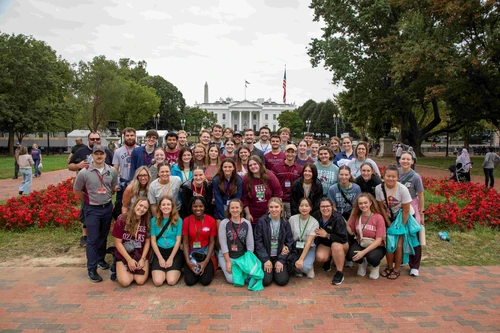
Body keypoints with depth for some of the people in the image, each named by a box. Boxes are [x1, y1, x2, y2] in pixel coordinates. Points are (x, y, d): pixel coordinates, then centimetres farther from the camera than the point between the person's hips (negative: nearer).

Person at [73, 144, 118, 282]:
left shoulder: (112, 171, -4)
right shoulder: (84, 172, -14)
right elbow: (77, 190, 0)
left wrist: (106, 198, 11)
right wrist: (88, 200, 3)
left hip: (107, 207, 4)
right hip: (92, 209, -3)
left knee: (103, 236, 17)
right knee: (92, 239, -2)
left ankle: (100, 259, 37)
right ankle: (91, 269, 7)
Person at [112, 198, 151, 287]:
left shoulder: (147, 222, -3)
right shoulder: (122, 220, -12)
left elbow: (147, 242, 1)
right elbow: (118, 243, -10)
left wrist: (143, 259, -10)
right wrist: (129, 260, -13)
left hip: (141, 255, 2)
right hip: (123, 255, -2)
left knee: (140, 281, -17)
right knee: (125, 282, -19)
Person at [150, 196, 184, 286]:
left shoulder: (178, 220, -3)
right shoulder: (154, 220, 0)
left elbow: (178, 241, -4)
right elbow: (153, 241, 0)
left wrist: (171, 258, -10)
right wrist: (160, 258, -8)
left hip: (174, 252, -1)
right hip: (159, 252, 1)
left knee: (171, 281, -18)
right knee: (158, 282, -16)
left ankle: (177, 270, 15)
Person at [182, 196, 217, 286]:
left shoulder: (211, 220, -7)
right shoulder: (186, 220, -5)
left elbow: (212, 242, -5)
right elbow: (185, 242, -3)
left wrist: (206, 261, -14)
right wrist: (188, 261, -14)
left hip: (206, 253, -1)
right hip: (192, 254, 1)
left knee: (206, 281, -17)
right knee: (189, 281, -16)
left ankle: (207, 268, 15)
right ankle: (195, 269, 16)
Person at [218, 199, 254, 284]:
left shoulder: (247, 223, -4)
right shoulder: (224, 223, -10)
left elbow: (250, 244, -2)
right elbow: (223, 244, -11)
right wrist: (228, 262, -13)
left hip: (243, 256, 2)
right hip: (226, 256, -2)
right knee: (232, 279, -18)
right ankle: (224, 267, 14)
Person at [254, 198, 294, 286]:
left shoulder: (285, 223, -1)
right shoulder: (261, 221, -8)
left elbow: (289, 242, 0)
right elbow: (258, 242, -8)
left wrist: (281, 260, -8)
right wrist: (266, 260, -13)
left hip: (280, 256, 2)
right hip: (265, 256, -1)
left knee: (282, 281, -14)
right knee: (265, 281, -16)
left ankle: (283, 266, 18)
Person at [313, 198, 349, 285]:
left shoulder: (337, 218, -23)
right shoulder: (316, 216, -14)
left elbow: (343, 238, -29)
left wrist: (326, 235, -28)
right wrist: (315, 234, -15)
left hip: (340, 244, -2)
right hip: (324, 244, 3)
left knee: (336, 245, -36)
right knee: (320, 257, -26)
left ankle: (340, 273, -16)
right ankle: (328, 259, 14)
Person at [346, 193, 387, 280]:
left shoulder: (378, 217, -15)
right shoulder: (356, 216, -3)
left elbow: (378, 240, -17)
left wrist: (364, 252, -26)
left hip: (376, 247, -2)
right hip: (360, 244, 3)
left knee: (372, 257, -36)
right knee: (350, 255, -29)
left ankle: (375, 266, 6)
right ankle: (362, 263, 11)